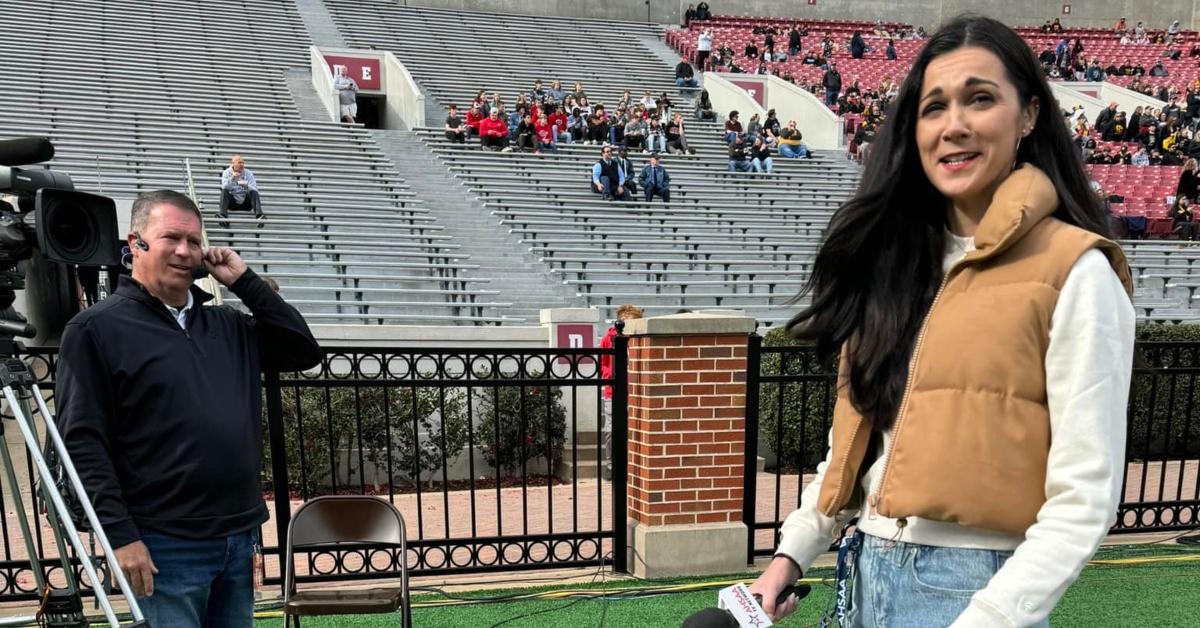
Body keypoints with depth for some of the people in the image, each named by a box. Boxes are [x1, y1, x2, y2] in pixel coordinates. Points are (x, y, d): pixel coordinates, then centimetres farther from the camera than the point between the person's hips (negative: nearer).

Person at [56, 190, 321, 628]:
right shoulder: (96, 329, -3)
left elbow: (304, 352, 8)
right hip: (166, 547, -5)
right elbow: (82, 442, -8)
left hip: (241, 539, 6)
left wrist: (244, 281, 4)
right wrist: (120, 535, -14)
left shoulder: (227, 326, 13)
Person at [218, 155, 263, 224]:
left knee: (254, 192, -26)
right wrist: (232, 178, -30)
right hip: (232, 202, 0)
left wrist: (247, 187, -32)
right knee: (224, 191, -26)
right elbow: (224, 187, -14)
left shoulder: (248, 173, 1)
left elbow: (254, 189, -10)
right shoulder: (227, 172, 1)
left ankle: (259, 215, -43)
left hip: (246, 203, 0)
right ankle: (223, 215, -41)